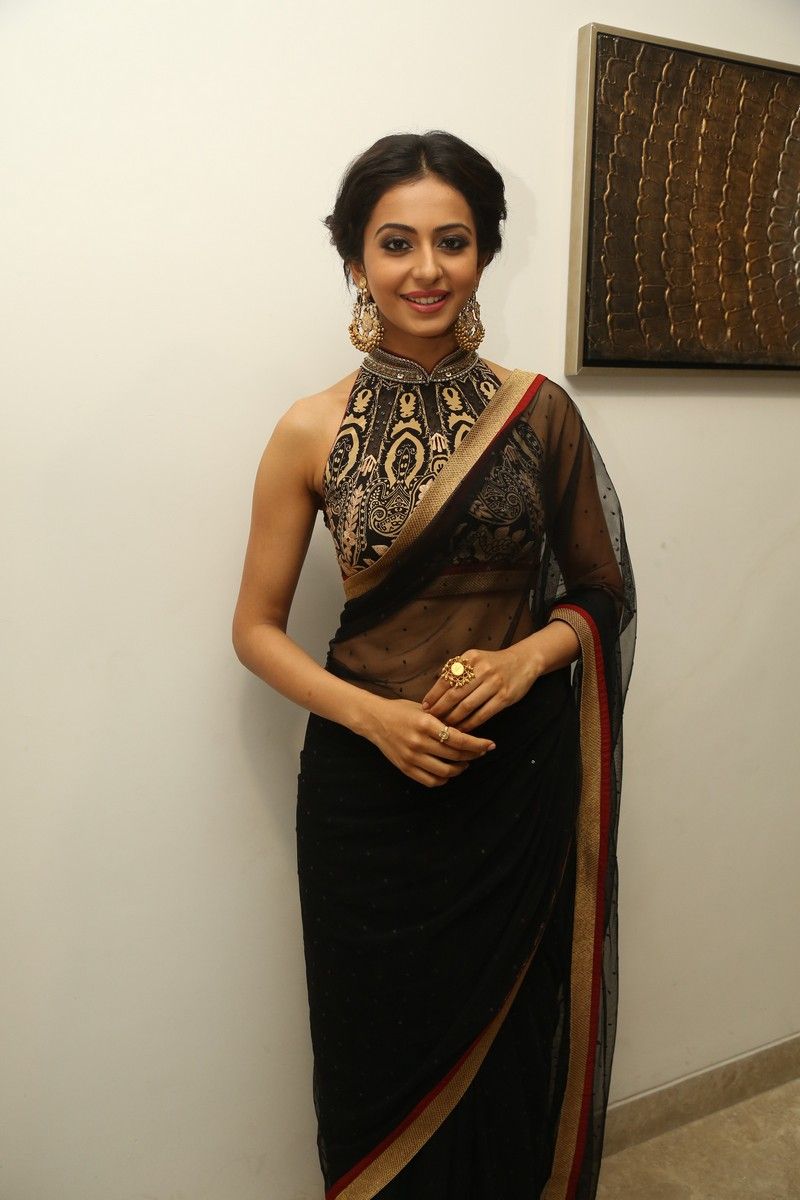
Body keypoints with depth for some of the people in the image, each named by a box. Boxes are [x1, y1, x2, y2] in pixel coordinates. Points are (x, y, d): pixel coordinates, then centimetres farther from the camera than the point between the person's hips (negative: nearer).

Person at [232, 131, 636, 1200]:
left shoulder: (539, 412, -1)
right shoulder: (314, 432, -4)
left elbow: (601, 591, 7)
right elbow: (257, 627, 1)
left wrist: (527, 655, -13)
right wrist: (374, 715, -14)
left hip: (523, 776, 1)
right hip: (369, 782, 0)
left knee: (517, 1042, 15)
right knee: (383, 1052, 14)